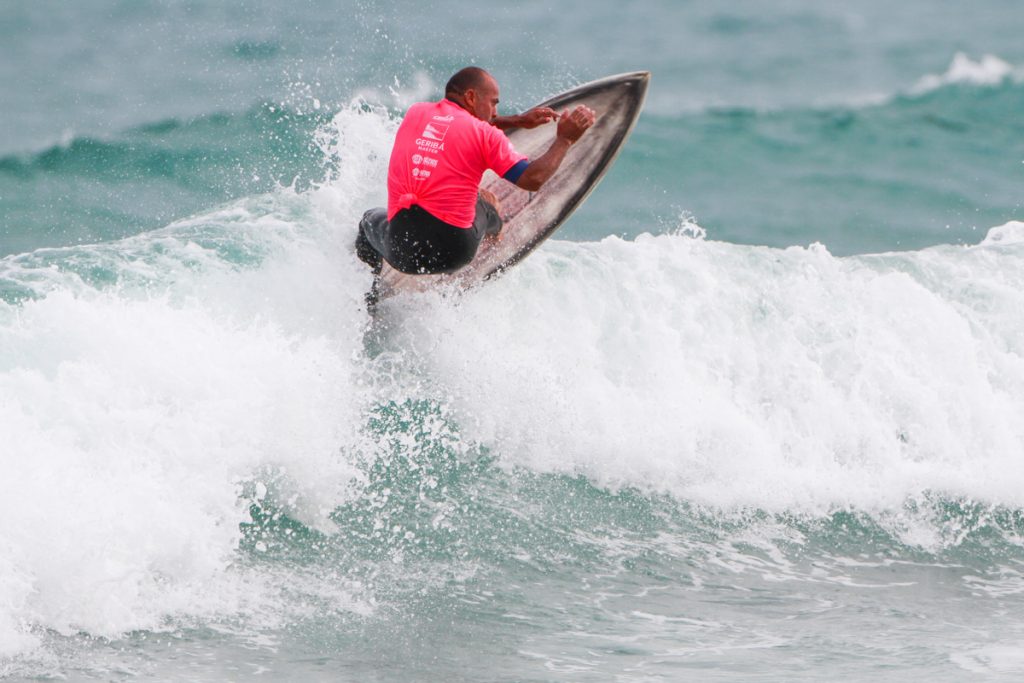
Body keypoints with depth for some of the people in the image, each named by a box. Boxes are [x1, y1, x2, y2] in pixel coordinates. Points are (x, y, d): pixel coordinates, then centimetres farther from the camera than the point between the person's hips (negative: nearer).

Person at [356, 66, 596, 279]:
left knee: (372, 219, 39)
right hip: (453, 253, -2)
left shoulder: (415, 113, 12)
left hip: (401, 252, 2)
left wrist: (518, 121, 37)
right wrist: (565, 139, 8)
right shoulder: (486, 135, -2)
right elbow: (533, 179, -4)